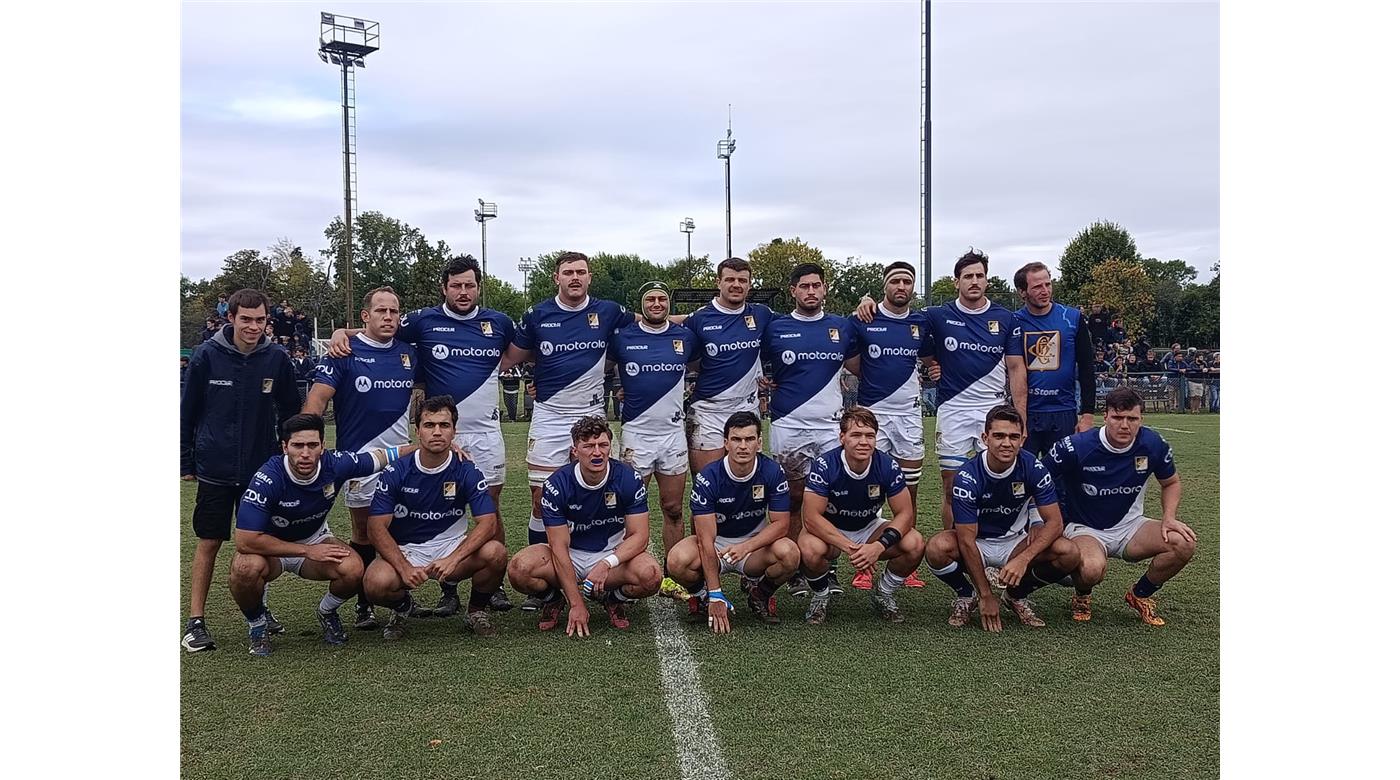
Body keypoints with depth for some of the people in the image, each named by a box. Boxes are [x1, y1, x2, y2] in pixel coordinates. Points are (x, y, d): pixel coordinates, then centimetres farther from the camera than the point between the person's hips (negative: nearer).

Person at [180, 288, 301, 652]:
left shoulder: (277, 359, -3)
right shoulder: (207, 355, -8)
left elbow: (290, 414, 7)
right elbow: (187, 413, 0)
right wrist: (186, 463, 1)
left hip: (262, 468, 2)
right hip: (215, 469, -2)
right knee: (209, 543, 3)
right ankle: (195, 621, 12)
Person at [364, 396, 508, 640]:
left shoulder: (468, 471, -9)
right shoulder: (396, 471, -9)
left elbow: (487, 523, -16)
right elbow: (378, 527, -12)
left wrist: (453, 559, -31)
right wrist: (405, 568, -27)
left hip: (452, 546, 1)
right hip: (404, 550, 0)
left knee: (495, 553, -29)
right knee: (376, 584, -33)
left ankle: (477, 610, 3)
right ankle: (402, 606, 7)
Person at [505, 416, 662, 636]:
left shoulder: (629, 478, -15)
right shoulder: (557, 484, -17)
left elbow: (638, 535, -14)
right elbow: (559, 546, -18)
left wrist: (607, 563, -33)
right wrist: (576, 604, -23)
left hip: (613, 553, 1)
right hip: (569, 555, 0)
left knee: (651, 575, -32)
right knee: (520, 569, -30)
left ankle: (612, 598, 3)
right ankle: (554, 598, 4)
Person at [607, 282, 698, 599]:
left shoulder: (685, 337, 5)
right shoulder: (622, 337, -1)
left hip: (674, 432, 2)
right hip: (636, 432, -2)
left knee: (673, 509, 6)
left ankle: (670, 577, 14)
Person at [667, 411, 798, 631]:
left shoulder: (773, 472, -15)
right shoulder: (707, 478, -21)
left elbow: (781, 523, -13)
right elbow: (706, 540, -24)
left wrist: (746, 546, -32)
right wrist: (715, 596, -30)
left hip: (755, 542, 2)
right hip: (716, 544, -1)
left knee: (789, 553, -31)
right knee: (678, 560, -33)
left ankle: (758, 592, 2)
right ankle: (703, 595, 2)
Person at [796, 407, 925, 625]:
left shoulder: (888, 466, -18)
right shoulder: (825, 466, -25)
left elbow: (905, 513, -15)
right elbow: (811, 517, -28)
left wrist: (879, 546, -33)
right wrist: (849, 547, -38)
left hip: (869, 528, 3)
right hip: (829, 530, -3)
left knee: (915, 544, -23)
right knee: (810, 548, -37)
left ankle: (883, 594, 6)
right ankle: (821, 596, -1)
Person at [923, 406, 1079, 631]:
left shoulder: (1032, 467, -17)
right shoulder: (967, 477, -23)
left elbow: (1055, 522, -16)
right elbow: (967, 540, -23)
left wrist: (1023, 559, -32)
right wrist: (986, 596, -24)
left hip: (1016, 541, 3)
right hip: (977, 544, -2)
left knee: (1068, 554, -25)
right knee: (937, 548, -35)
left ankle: (1018, 595, 4)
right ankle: (964, 596, -1)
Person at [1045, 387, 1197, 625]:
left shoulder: (1153, 444, -8)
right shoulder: (1075, 447, -21)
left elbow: (1171, 482, 11)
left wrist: (1169, 518, -6)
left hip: (1129, 525, 5)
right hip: (1084, 529, -4)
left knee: (1184, 543, -21)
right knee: (1092, 568, -39)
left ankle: (1140, 595, 7)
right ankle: (1081, 597, 3)